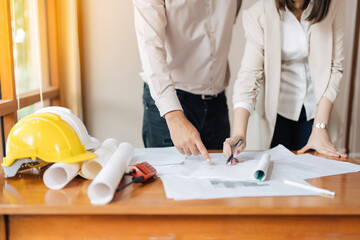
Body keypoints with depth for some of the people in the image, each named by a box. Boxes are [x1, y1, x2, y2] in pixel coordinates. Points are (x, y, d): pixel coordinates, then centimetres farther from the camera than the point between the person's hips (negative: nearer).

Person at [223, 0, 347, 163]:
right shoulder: (259, 14, -18)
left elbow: (334, 67, -9)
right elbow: (249, 74, -22)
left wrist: (320, 127, -14)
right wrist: (239, 133, -34)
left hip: (316, 108, 2)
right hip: (278, 108, -1)